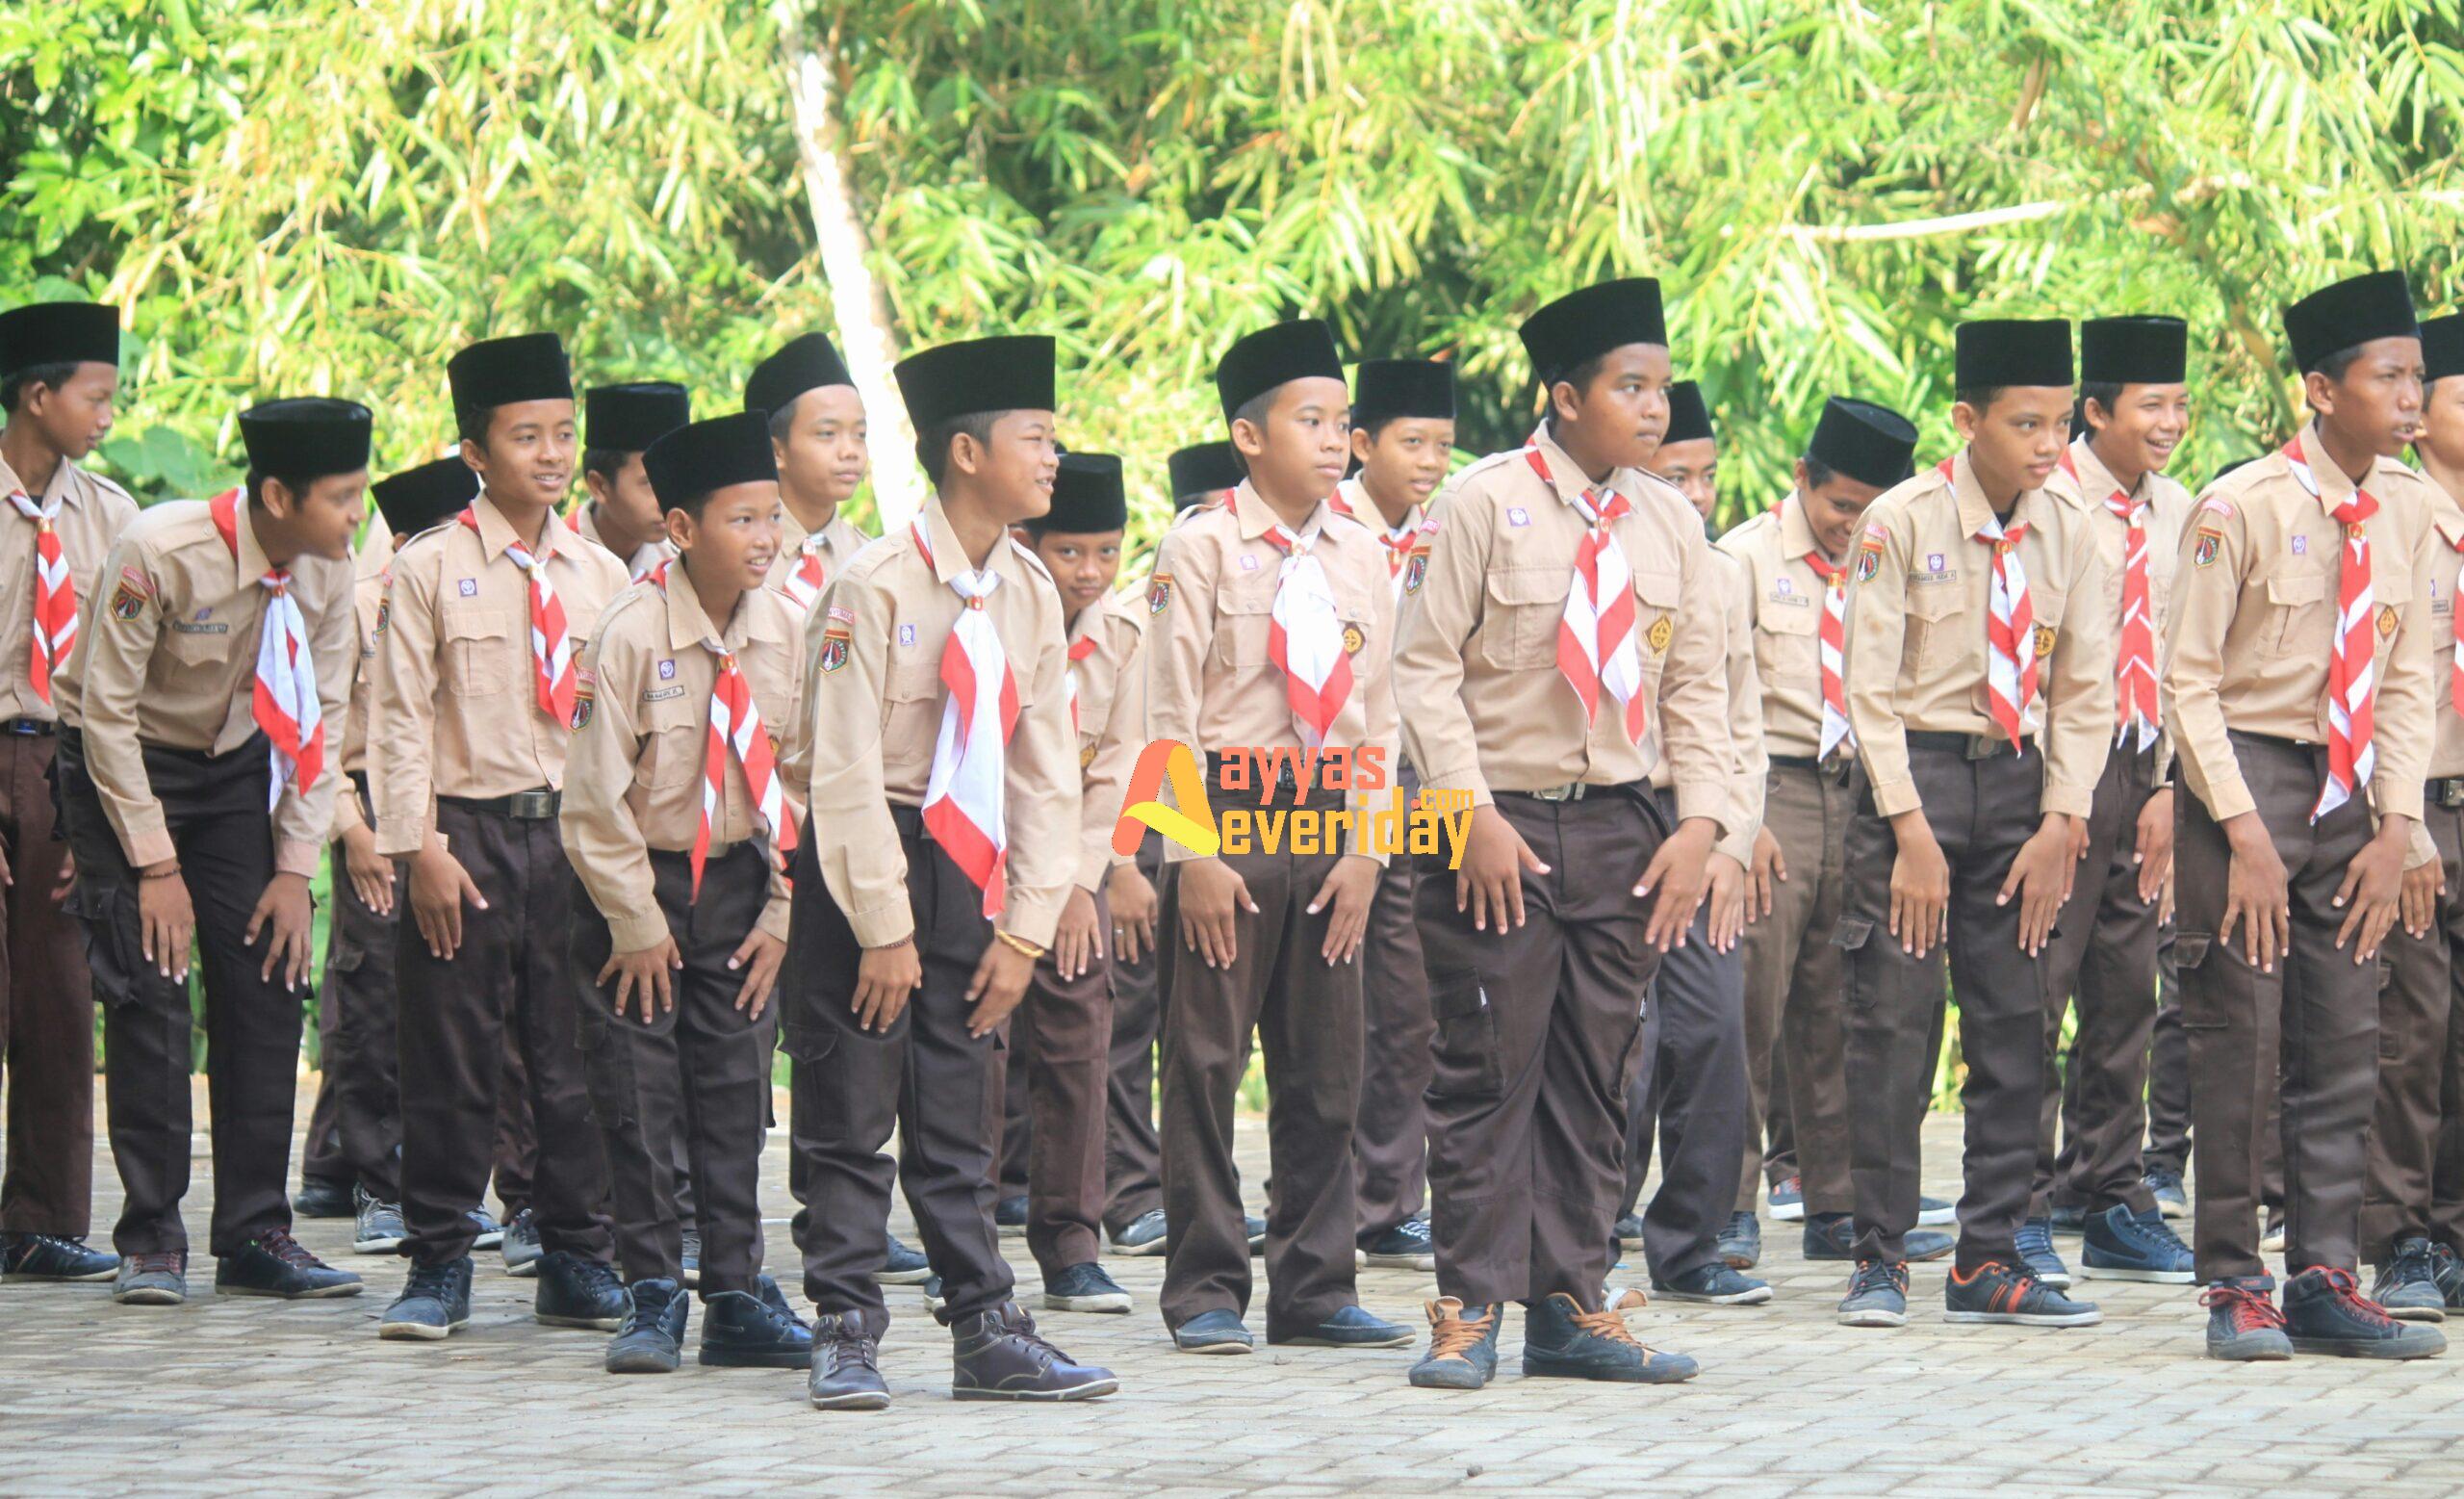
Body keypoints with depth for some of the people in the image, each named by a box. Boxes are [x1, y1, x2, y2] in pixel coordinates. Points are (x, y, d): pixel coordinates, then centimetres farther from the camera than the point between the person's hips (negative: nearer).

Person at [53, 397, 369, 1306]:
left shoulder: (326, 573, -10)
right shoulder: (158, 554, -27)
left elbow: (318, 720, 0)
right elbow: (106, 710, -20)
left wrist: (296, 868, -4)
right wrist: (155, 864, -19)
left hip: (235, 769, 5)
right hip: (124, 769, -5)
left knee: (266, 985, -4)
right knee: (148, 995, -12)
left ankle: (255, 1236, 2)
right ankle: (152, 1240, -4)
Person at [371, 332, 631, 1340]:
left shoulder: (601, 575, 10)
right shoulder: (429, 568, -2)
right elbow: (401, 719, -4)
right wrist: (420, 848, -11)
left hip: (579, 833, 3)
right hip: (469, 831, -3)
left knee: (576, 1058, 6)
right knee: (451, 1061, 1)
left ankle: (576, 1260, 14)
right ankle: (439, 1266, 9)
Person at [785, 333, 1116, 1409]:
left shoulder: (1029, 594, 5)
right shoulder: (876, 588, -13)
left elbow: (1048, 775, 8)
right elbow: (845, 773, -14)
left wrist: (1025, 928, 2)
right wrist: (883, 929, -15)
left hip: (970, 871, 5)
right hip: (864, 868, -5)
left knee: (960, 1120, 8)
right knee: (852, 1119, 0)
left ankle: (987, 1336, 10)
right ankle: (845, 1334, 5)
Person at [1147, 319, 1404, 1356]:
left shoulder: (1360, 556, 11)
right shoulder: (1202, 547, -3)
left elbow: (1376, 713, 11)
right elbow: (1170, 712, -6)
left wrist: (1365, 849, 2)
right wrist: (1192, 854, -11)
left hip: (1329, 822, 5)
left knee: (1325, 1067, 6)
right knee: (1206, 1064, -1)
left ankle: (1314, 1289, 13)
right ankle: (1205, 1290, 6)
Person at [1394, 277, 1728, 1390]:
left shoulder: (1669, 522, 8)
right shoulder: (1484, 503, -6)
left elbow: (1698, 683, 11)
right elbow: (1425, 666, -7)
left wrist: (1700, 820, -1)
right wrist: (1474, 816, -13)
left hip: (1621, 828, 5)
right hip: (1500, 827, -5)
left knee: (1595, 1076, 7)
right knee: (1488, 1073, -3)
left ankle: (1570, 1309, 13)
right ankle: (1471, 1311, 4)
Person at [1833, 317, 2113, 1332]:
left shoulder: (2068, 532, 2)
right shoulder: (1902, 521, -9)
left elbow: (2085, 692, 7)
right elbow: (1871, 688, -8)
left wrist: (2059, 825, -3)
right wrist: (1911, 829, -13)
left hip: (2017, 775, 4)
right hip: (1913, 767, -4)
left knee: (2014, 1023, 4)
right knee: (1893, 1020, -5)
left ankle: (1989, 1260, 11)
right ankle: (1880, 1257, 4)